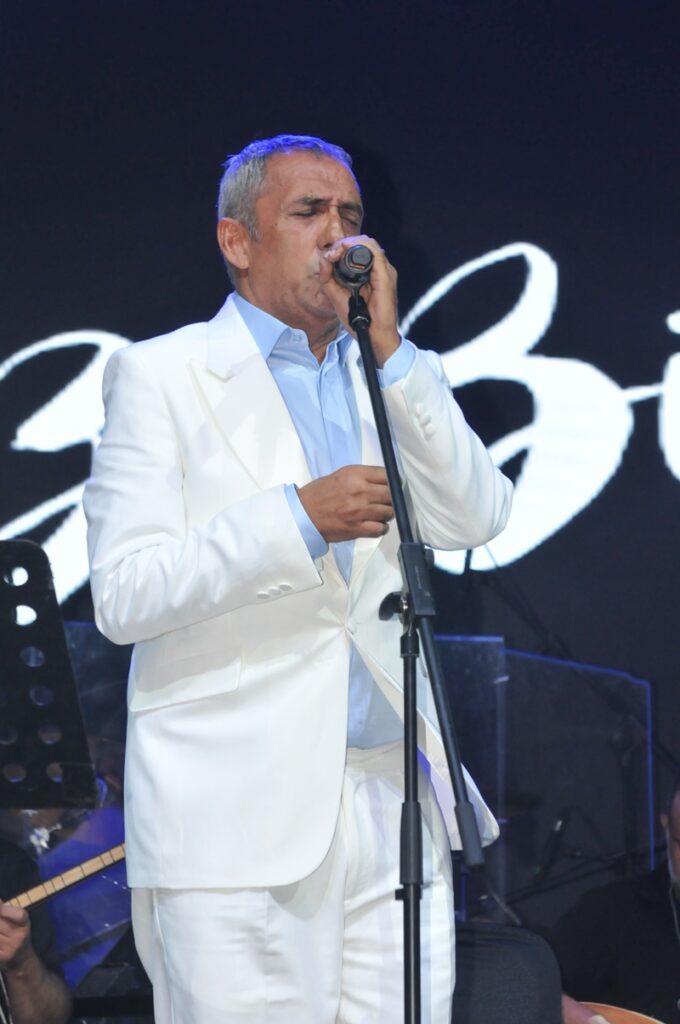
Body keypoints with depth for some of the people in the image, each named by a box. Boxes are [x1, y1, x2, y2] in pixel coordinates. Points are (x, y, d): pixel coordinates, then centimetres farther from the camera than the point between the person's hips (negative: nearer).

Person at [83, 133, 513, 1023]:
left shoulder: (384, 381, 18)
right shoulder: (160, 374, 3)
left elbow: (476, 519, 2)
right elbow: (122, 595, -7)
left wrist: (390, 348, -4)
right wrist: (298, 515, -18)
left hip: (395, 812, 5)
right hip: (239, 820, -5)